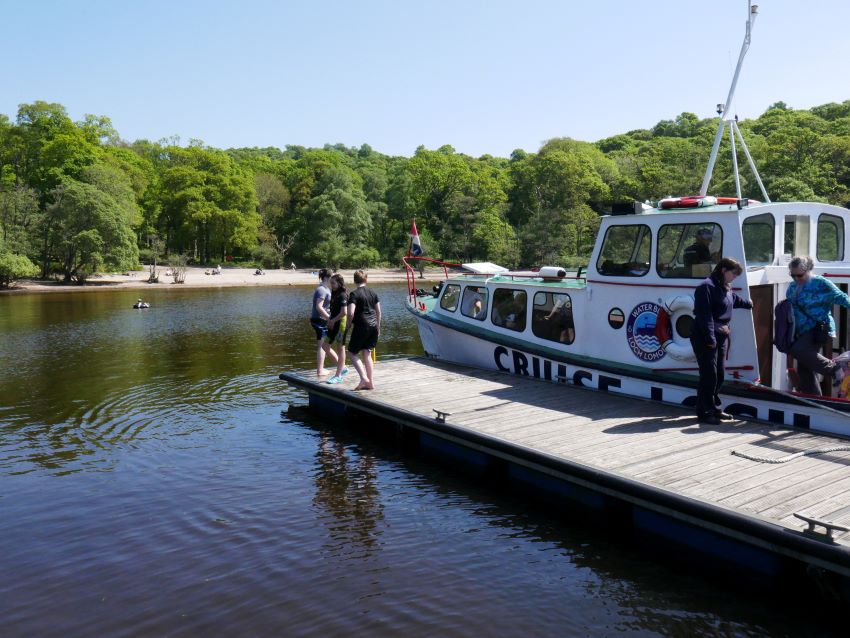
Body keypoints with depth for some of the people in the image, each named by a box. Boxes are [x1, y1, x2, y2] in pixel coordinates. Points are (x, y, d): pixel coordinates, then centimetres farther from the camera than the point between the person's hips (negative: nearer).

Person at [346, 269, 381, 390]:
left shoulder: (354, 294, -9)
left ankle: (364, 378, -9)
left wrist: (349, 324, -1)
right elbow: (378, 311, 12)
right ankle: (371, 382, 12)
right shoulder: (372, 292, 9)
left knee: (353, 353, 6)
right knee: (367, 354, 13)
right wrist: (378, 327, 20)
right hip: (373, 326, 6)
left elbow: (351, 313, -19)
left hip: (361, 326, -6)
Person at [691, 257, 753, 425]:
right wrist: (710, 338, -23)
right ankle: (704, 412, 0)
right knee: (709, 374, -8)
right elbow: (705, 315, -20)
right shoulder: (707, 287, -14)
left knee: (719, 374, 12)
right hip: (705, 338, -10)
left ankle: (714, 409, 23)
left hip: (722, 337, 10)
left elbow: (735, 299, 40)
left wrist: (749, 304, 56)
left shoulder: (726, 288, 16)